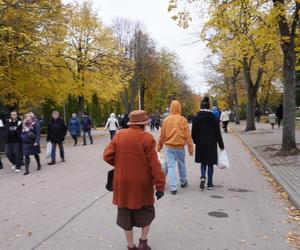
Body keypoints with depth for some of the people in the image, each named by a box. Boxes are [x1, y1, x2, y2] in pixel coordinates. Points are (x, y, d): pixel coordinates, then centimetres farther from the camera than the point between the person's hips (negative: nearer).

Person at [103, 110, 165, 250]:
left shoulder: (119, 135, -2)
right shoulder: (147, 138, -13)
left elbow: (107, 156, -2)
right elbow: (154, 164, -16)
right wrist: (160, 185, -11)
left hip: (123, 182, 3)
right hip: (141, 183, -3)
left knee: (126, 214, 16)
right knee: (146, 211, 20)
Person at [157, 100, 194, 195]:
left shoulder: (166, 120, -1)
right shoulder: (183, 120, -6)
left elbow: (162, 136, 5)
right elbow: (187, 135, -5)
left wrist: (159, 147, 16)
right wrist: (190, 148, 1)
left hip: (169, 147, 0)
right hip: (180, 146, 0)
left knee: (171, 167, 1)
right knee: (182, 165, 18)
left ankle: (173, 188, -3)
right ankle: (183, 182, 36)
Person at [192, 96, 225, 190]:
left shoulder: (196, 118, -5)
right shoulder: (214, 118, -7)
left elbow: (193, 133, -2)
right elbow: (218, 133, -4)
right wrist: (221, 145, 4)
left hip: (200, 145, 1)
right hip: (211, 144, -1)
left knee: (203, 163, 16)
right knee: (210, 164, 9)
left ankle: (203, 177, -8)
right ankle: (210, 184, 15)